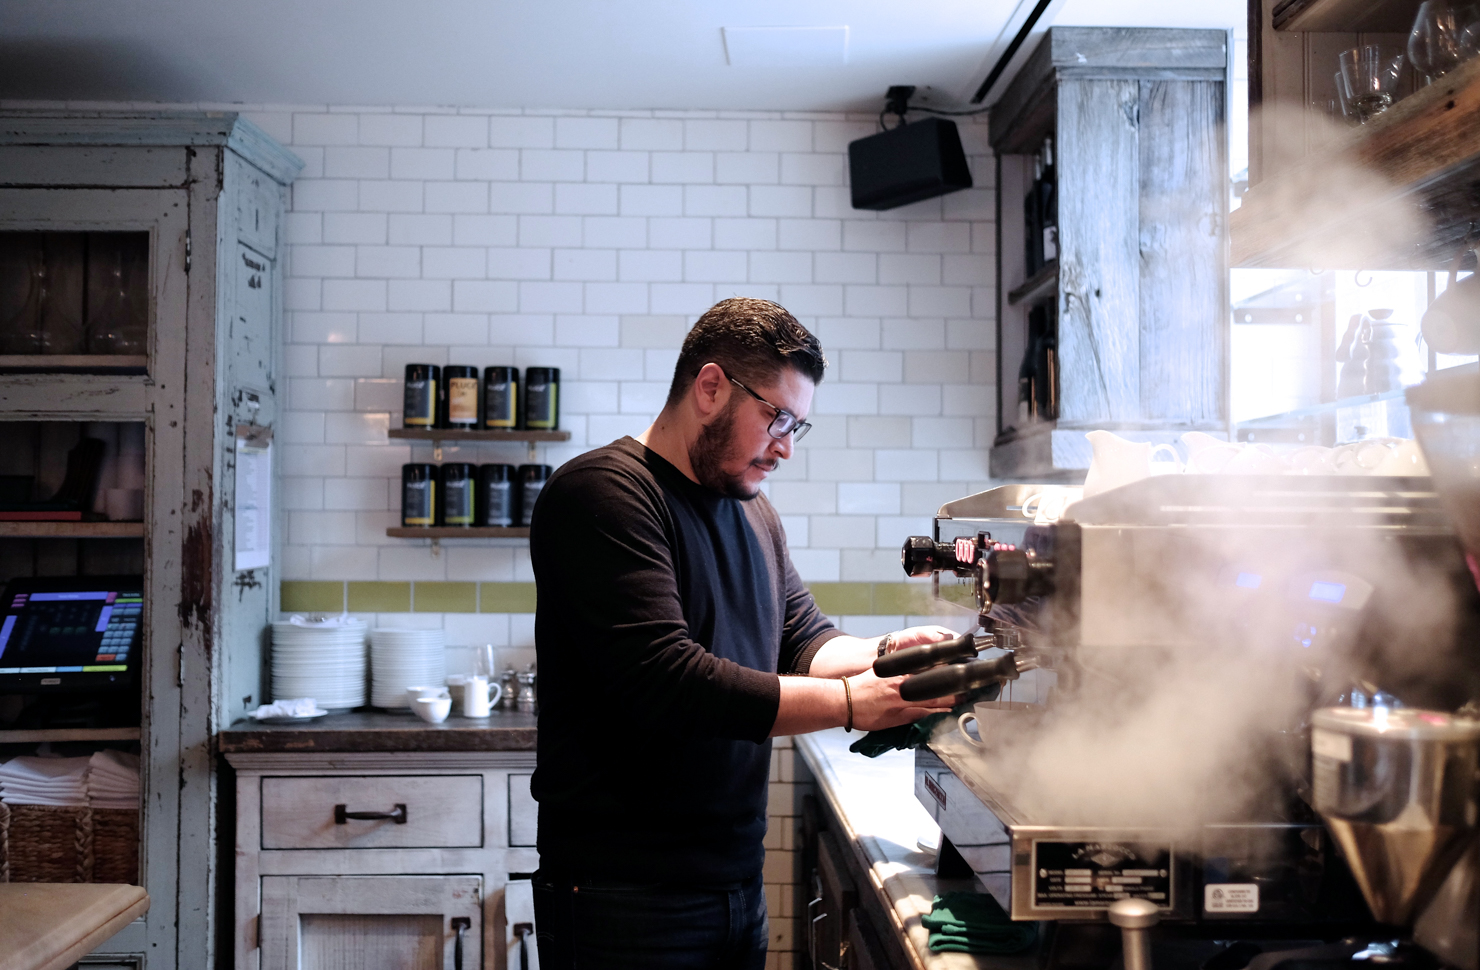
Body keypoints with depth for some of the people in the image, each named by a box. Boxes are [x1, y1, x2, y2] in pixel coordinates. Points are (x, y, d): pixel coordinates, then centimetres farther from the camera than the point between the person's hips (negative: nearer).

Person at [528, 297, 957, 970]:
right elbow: (666, 681, -25)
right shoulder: (604, 492, -16)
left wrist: (880, 655, -8)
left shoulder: (752, 512, 14)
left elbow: (803, 640, 14)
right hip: (624, 892, -8)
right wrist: (852, 702, -22)